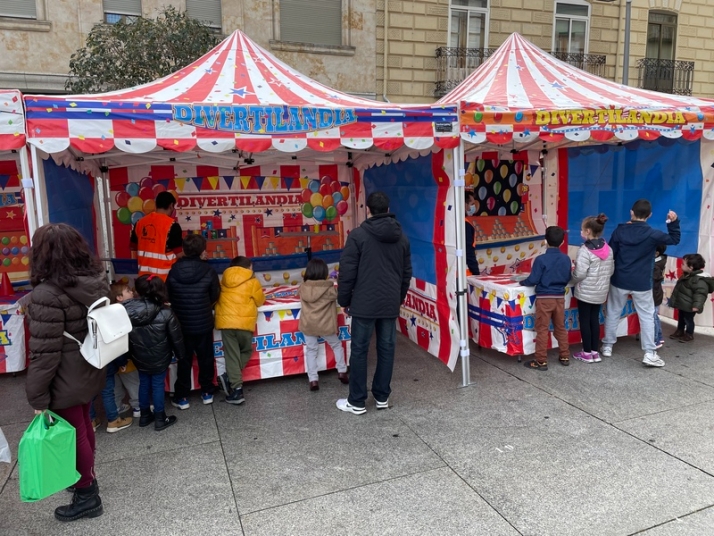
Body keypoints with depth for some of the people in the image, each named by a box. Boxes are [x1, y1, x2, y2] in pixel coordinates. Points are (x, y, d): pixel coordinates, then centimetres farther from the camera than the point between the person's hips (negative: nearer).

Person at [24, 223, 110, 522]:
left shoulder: (47, 294, -27)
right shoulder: (97, 283, -3)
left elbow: (45, 353, -24)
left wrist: (37, 396, -14)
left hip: (65, 382, -7)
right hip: (89, 373, 7)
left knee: (74, 435, 10)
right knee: (83, 427, 24)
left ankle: (87, 496, 28)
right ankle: (87, 478, 43)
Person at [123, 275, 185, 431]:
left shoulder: (127, 311, -13)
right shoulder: (166, 313, -21)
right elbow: (176, 337, -12)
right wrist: (181, 354, 4)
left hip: (139, 357, 3)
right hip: (159, 358, -3)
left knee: (144, 384, 20)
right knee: (158, 385, 10)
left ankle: (145, 416, 35)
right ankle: (160, 419, 21)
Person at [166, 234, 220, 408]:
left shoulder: (174, 271, -9)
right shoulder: (209, 271, -14)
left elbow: (168, 296, 0)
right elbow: (215, 296, -4)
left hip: (182, 324, 1)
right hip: (204, 323, -1)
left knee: (184, 360, 13)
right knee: (206, 358, 16)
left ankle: (181, 397, 21)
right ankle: (207, 392, 27)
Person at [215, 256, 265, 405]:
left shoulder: (224, 280, 12)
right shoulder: (252, 282, 2)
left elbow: (219, 298, 24)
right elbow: (260, 301, 11)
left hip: (226, 322, 2)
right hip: (244, 323, -2)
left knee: (232, 356, 7)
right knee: (246, 351, 20)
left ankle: (236, 389, 4)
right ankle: (229, 377, 7)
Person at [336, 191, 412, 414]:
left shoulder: (358, 235, -9)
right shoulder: (401, 236, 7)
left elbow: (347, 272, -9)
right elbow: (407, 272, 14)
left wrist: (344, 300, 2)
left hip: (364, 303, -5)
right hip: (391, 303, 5)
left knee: (359, 351, 3)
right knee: (387, 349, 11)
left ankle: (357, 402, 11)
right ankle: (382, 397, 21)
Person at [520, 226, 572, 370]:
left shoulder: (541, 259, -15)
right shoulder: (566, 259, 0)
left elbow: (533, 280, -14)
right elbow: (568, 279, 9)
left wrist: (522, 282, 4)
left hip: (544, 298, -5)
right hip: (560, 298, 5)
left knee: (542, 330, 1)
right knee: (561, 328, 17)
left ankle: (541, 361, 5)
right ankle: (565, 357, 27)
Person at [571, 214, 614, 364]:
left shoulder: (585, 250, -21)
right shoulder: (608, 249, 1)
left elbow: (580, 274, -22)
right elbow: (611, 270, 8)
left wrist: (572, 278, -2)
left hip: (585, 292, -6)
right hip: (601, 292, 6)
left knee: (585, 320, 6)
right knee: (595, 319, 16)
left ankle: (587, 353, 15)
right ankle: (595, 352, 22)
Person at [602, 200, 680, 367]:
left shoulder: (620, 231, -6)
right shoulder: (652, 234, -10)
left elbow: (610, 254, 1)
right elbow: (674, 239, 6)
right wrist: (673, 222, 4)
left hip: (619, 281, 1)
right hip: (642, 283, -1)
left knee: (613, 314, 14)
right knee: (647, 317, 8)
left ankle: (607, 347, 21)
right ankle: (649, 354, 6)